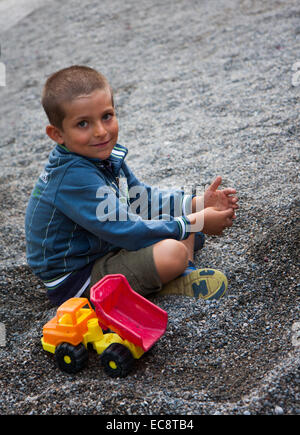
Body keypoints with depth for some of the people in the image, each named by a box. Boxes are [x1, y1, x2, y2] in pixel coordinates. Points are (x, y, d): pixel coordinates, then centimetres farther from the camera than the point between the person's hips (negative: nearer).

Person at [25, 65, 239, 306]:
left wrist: (197, 203, -2)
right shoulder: (74, 178, -29)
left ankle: (182, 273, -3)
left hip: (102, 248, 10)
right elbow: (127, 232, -30)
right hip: (76, 279, -9)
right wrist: (196, 223, -21)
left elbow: (140, 198, 9)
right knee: (172, 252, -31)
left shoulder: (105, 154, -2)